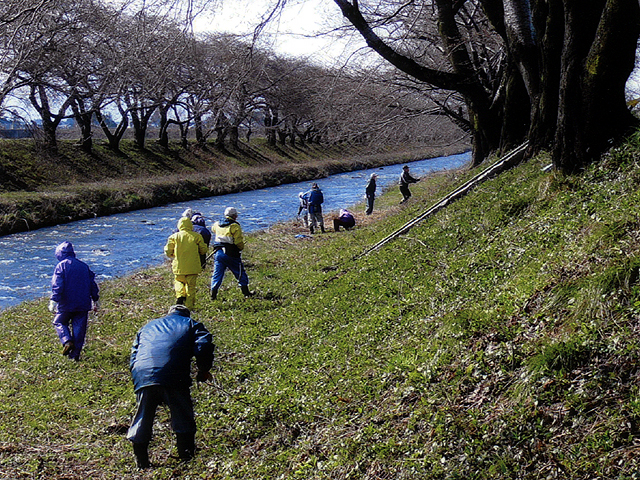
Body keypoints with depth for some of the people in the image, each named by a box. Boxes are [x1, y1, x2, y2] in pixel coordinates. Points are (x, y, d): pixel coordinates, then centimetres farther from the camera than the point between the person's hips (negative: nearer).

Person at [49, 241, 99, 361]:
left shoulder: (61, 265, -5)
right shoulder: (84, 266, 12)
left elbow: (57, 285, -16)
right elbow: (93, 285, 15)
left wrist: (53, 301, -18)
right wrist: (95, 301, 22)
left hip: (67, 303, -4)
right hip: (83, 304, 4)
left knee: (59, 322, 16)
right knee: (79, 328, 8)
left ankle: (67, 341, -9)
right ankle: (75, 354, 8)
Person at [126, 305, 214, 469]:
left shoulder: (146, 327, 34)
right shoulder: (191, 324, 22)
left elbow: (133, 358, 30)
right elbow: (204, 346, 3)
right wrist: (203, 371, 13)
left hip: (142, 376, 3)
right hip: (174, 377, -3)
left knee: (142, 418, 13)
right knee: (183, 417, 10)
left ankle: (141, 461, 13)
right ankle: (186, 454, 10)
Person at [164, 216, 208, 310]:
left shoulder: (174, 237, -2)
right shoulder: (196, 236, -2)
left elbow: (168, 252, -1)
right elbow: (204, 250, 3)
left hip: (179, 266, 0)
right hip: (193, 267, 0)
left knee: (178, 281, 22)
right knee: (191, 286, 9)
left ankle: (180, 295, -3)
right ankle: (189, 305, 8)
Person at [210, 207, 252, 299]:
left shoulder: (217, 225, 9)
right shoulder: (235, 226, -9)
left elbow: (214, 229, 33)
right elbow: (239, 242, -12)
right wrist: (241, 247, 7)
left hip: (218, 252, 5)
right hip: (231, 254, -5)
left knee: (217, 274, 10)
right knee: (241, 274, 8)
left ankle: (213, 294, 5)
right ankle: (246, 293, 11)